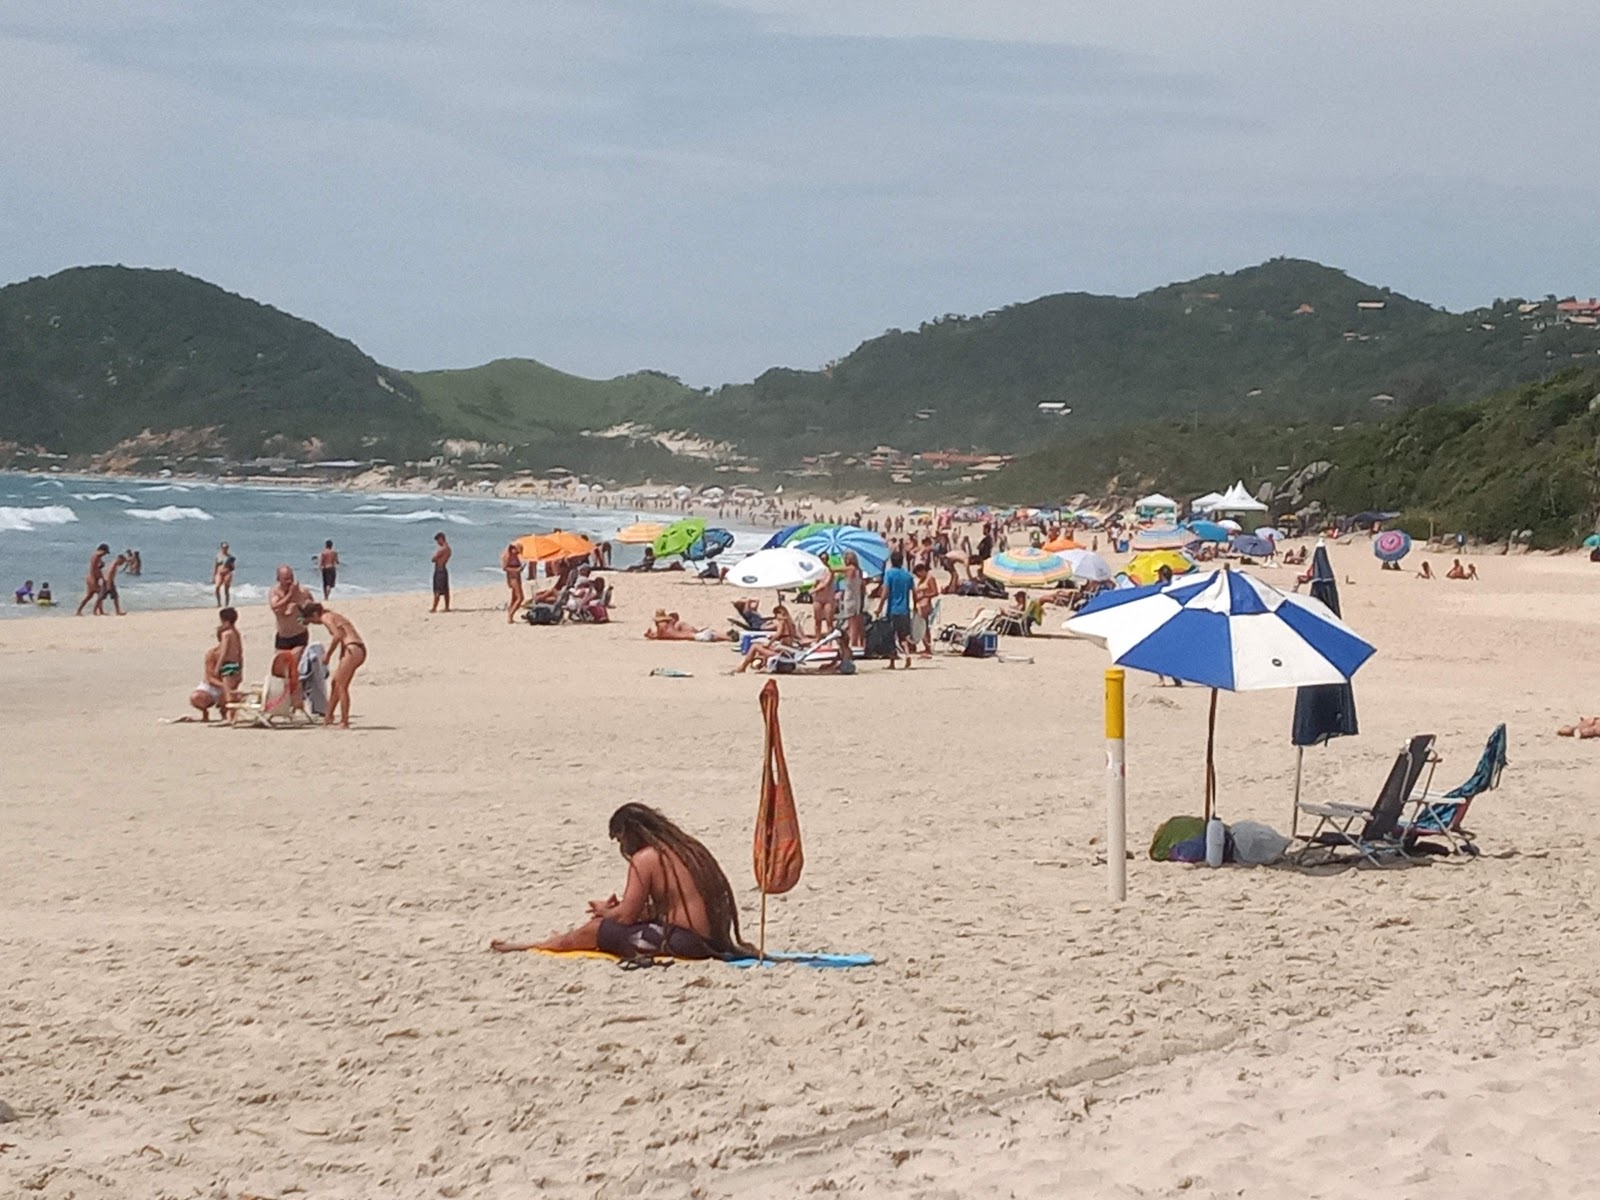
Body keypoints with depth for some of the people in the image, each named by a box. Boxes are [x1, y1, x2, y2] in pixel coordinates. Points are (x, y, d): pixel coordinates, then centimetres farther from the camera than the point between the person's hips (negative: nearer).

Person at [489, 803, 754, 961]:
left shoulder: (645, 858, -10)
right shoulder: (687, 847, 16)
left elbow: (626, 915, -7)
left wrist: (605, 911, 16)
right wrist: (612, 910, 18)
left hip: (685, 942, -8)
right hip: (714, 940, 9)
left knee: (595, 929, 6)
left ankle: (527, 946, 24)